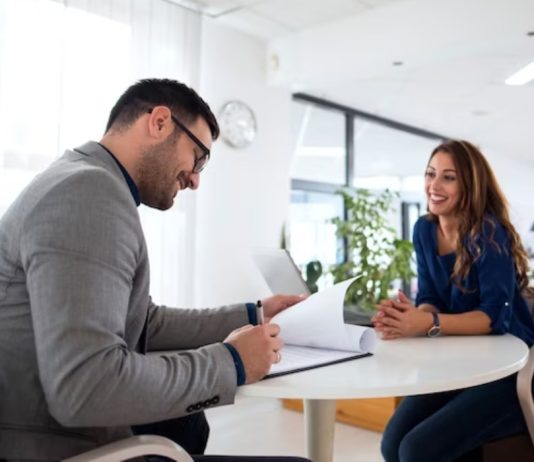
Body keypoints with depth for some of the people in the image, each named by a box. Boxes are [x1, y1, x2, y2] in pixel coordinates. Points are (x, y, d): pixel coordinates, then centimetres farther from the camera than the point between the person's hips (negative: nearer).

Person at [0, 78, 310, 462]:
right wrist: (230, 362, -18)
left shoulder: (92, 185, 12)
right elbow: (83, 387, -31)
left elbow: (146, 323, 15)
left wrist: (251, 315, 12)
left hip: (63, 427, 10)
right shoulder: (91, 189, -22)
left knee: (186, 424, 30)